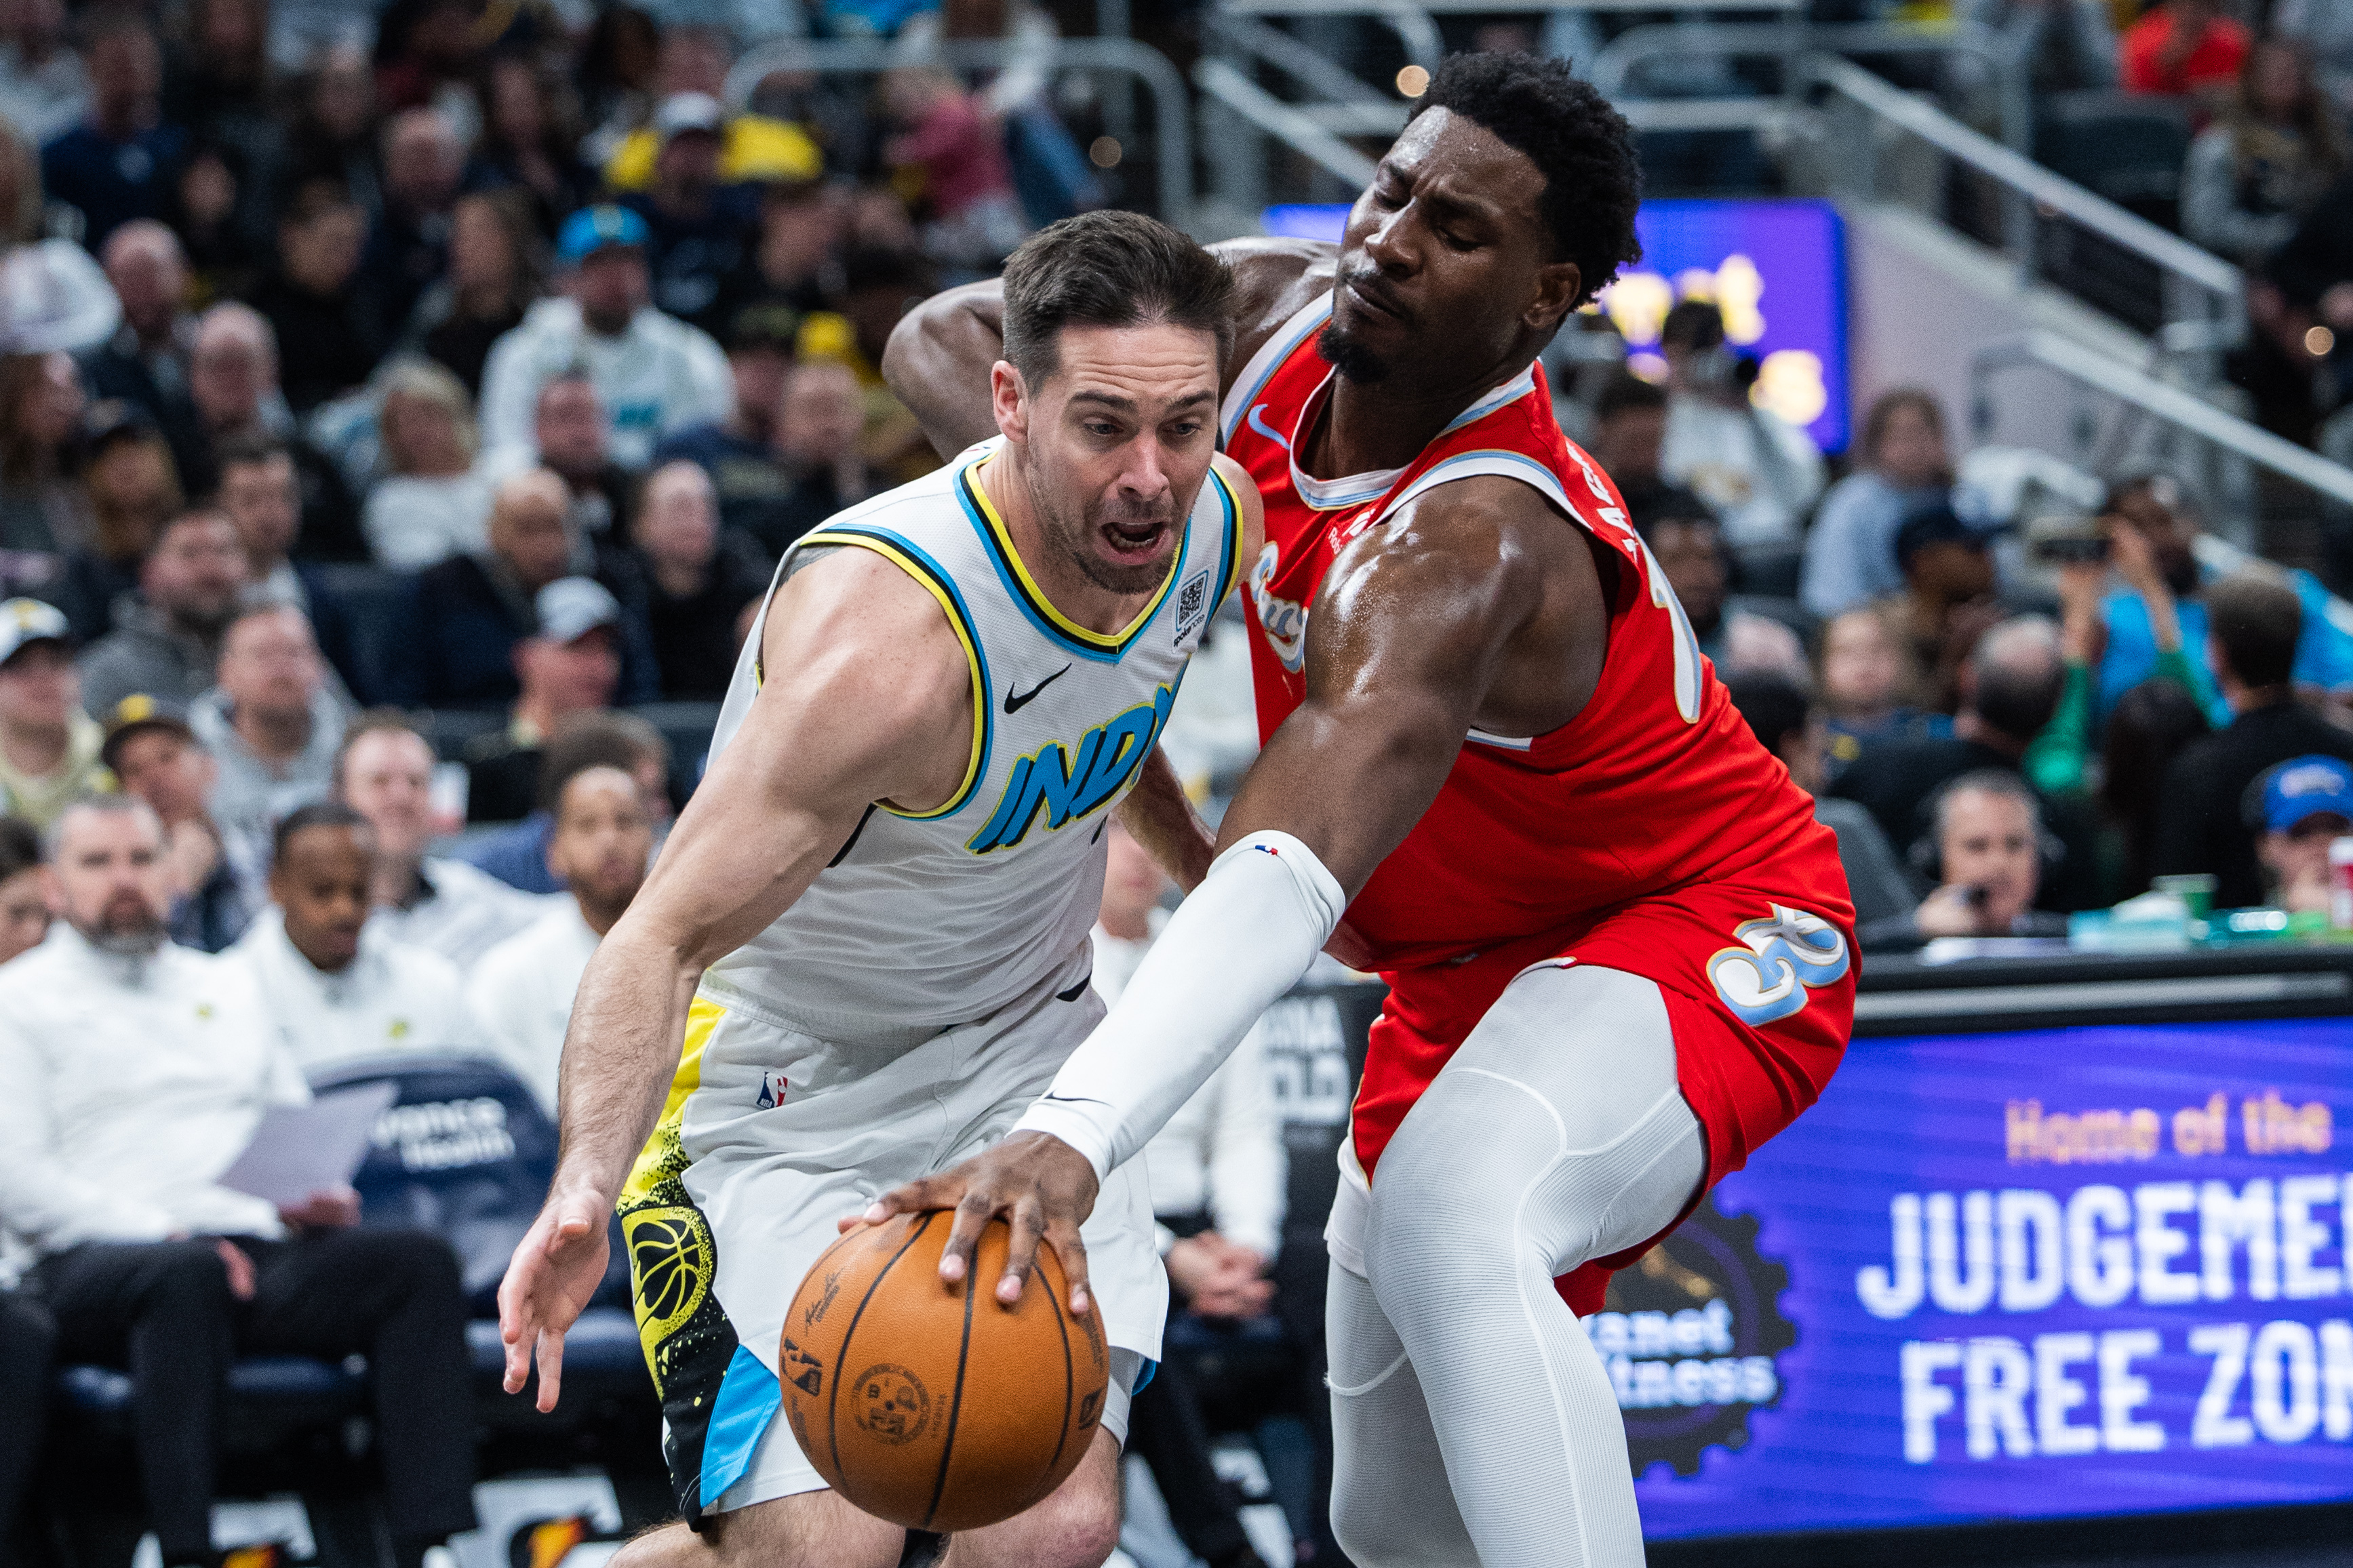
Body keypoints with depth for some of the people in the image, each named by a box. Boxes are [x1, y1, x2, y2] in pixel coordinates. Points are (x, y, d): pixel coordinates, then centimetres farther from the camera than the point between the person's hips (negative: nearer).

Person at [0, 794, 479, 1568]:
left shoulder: (227, 988, 30)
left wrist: (317, 1196, 3)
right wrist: (161, 1233, -13)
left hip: (259, 1251, 5)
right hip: (99, 1262, -5)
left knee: (419, 1261, -23)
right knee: (186, 1275, -41)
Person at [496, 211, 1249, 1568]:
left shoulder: (1216, 524, -10)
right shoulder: (883, 635, -33)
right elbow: (668, 934, -33)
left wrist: (1200, 865, 28)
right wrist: (590, 1184, -48)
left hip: (1021, 1049, 6)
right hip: (788, 1085, -6)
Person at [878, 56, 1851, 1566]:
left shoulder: (1465, 549, -36)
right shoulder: (1284, 313, -12)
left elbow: (1297, 865, -52)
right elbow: (945, 339, -2)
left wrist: (1075, 1135, -66)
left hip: (1707, 932, -9)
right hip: (1474, 969, 9)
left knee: (1451, 1217, -41)